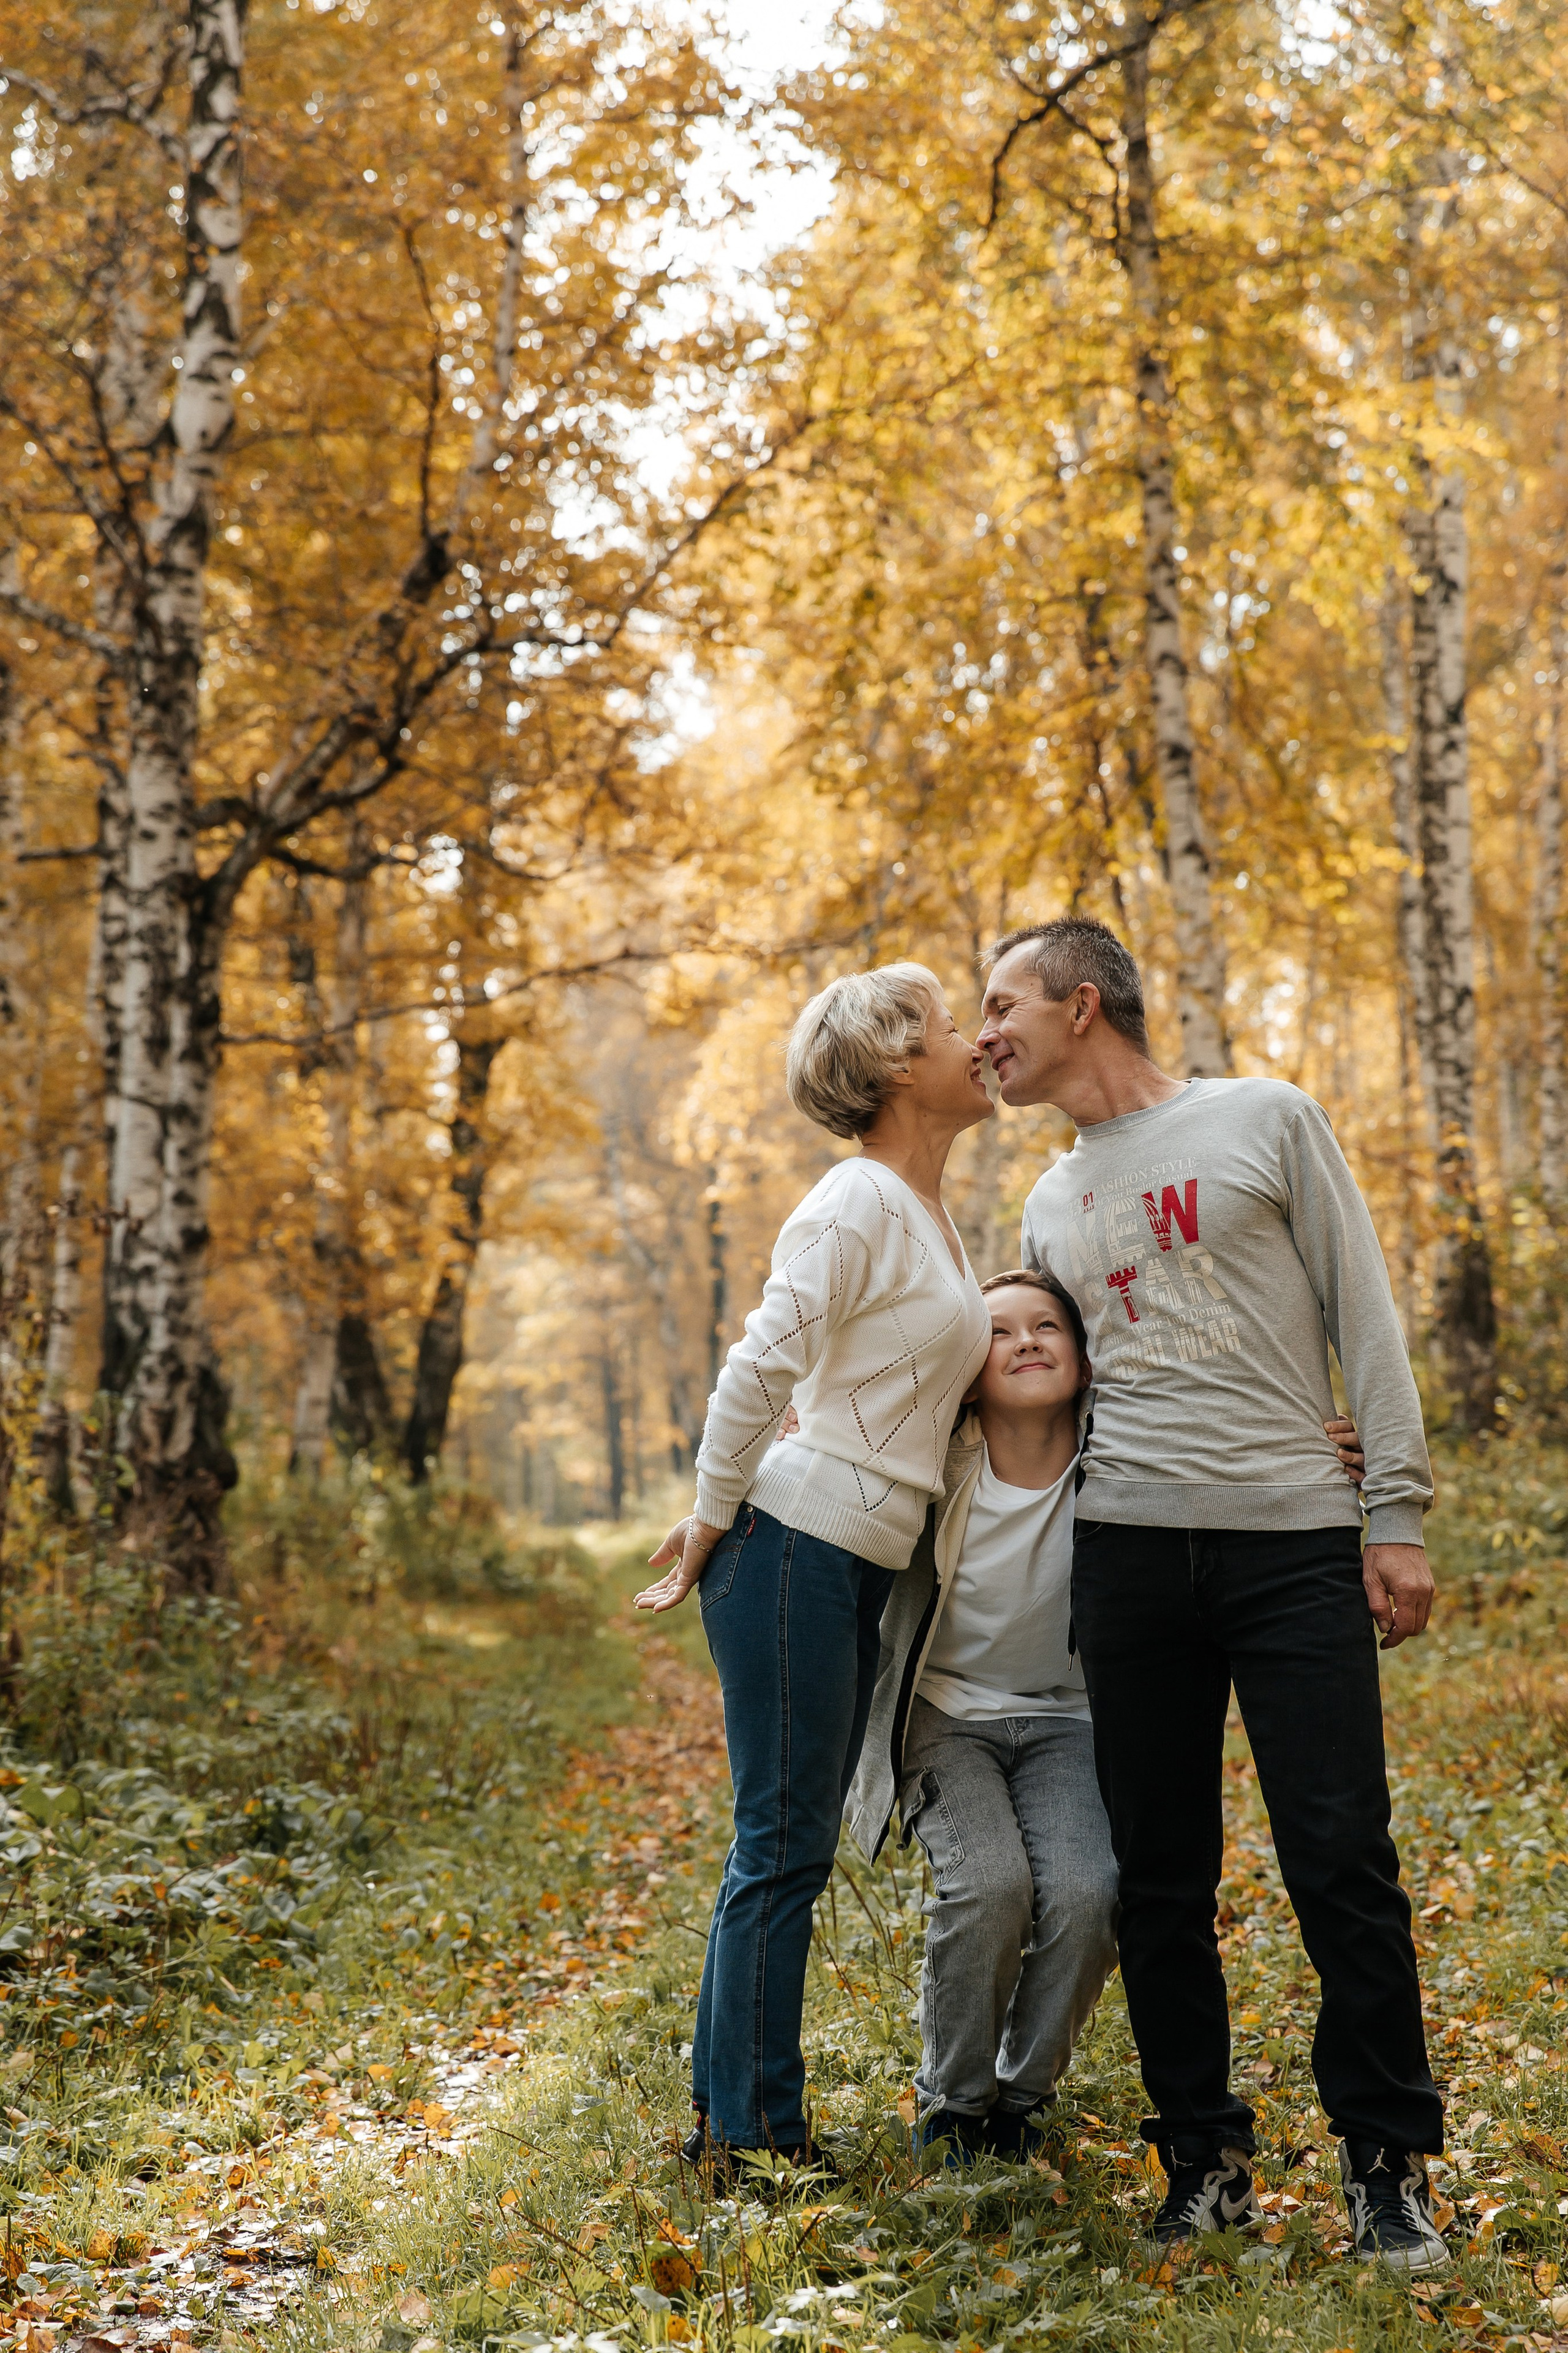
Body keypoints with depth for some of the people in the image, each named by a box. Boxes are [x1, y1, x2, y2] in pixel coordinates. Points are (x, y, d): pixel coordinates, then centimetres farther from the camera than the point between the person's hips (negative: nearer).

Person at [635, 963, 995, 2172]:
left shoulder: (931, 1213, 16)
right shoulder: (858, 1204, -14)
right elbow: (758, 1370, -17)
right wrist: (712, 1524, -11)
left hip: (860, 1567, 9)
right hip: (795, 1548, -9)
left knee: (793, 1846, 12)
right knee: (785, 1847, -4)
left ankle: (739, 2118, 21)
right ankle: (746, 2137, 4)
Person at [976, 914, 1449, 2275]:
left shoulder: (1268, 1120, 4)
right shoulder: (1050, 1206, 18)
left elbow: (1364, 1320, 0)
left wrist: (1397, 1516, -6)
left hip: (1295, 1542, -4)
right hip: (1130, 1551, 4)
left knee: (1345, 1867, -5)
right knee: (1161, 1883, 5)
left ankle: (1387, 2168, 9)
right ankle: (1207, 2162, 17)